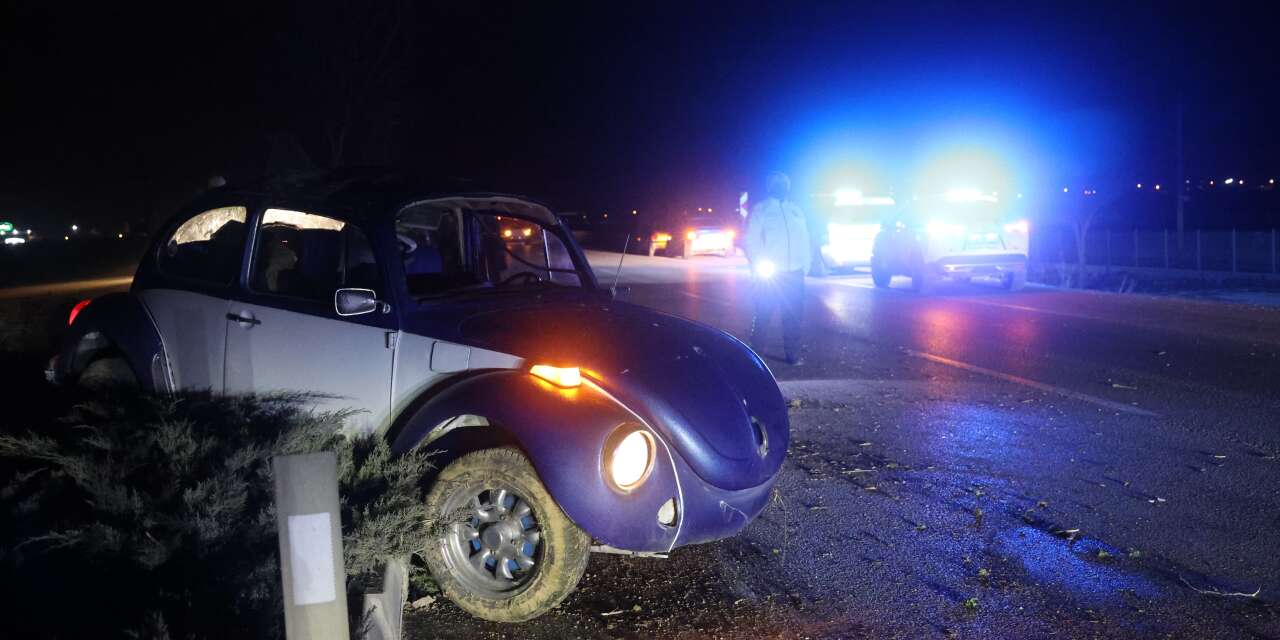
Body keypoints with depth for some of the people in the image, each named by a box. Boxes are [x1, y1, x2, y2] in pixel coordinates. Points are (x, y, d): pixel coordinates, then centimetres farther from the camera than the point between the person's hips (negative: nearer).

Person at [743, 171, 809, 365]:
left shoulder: (795, 210, 17)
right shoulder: (760, 209, 2)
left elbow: (804, 240, 17)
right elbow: (749, 240, -3)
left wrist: (805, 266, 6)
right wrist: (759, 265, -14)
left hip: (794, 274, 5)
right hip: (770, 273, -5)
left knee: (793, 316, 7)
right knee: (763, 314, -1)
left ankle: (793, 354, 15)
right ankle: (756, 352, 10)